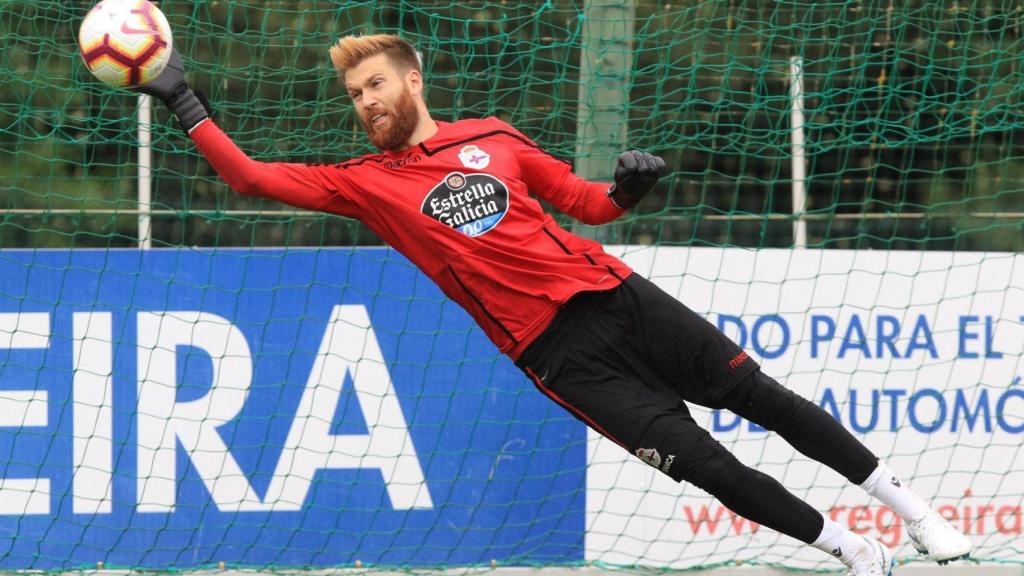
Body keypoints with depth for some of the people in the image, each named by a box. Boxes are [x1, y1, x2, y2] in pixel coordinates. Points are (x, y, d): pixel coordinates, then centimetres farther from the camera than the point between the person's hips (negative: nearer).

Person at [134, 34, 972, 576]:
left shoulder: (493, 139, 10)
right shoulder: (367, 183, 5)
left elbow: (587, 204, 14)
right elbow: (252, 177, 0)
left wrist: (626, 189, -7)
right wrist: (187, 107, -6)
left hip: (616, 297, 2)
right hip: (559, 354, -2)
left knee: (761, 396, 2)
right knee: (702, 462, -11)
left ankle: (904, 501, 18)